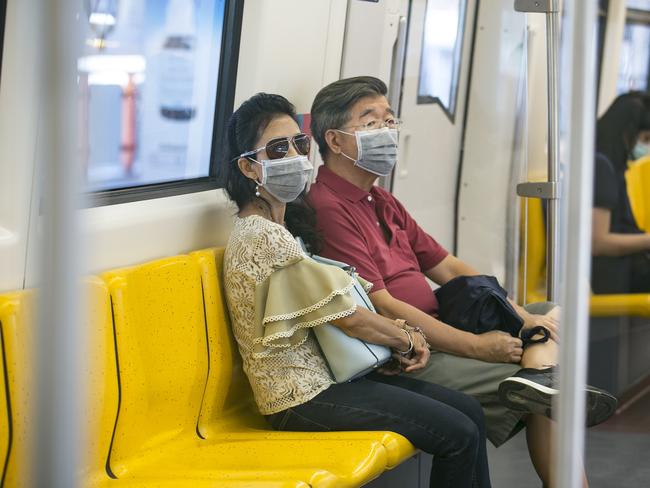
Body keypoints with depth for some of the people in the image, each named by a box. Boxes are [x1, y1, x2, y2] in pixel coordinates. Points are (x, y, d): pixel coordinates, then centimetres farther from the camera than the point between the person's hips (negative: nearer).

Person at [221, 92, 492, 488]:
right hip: (303, 398, -10)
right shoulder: (264, 237, -19)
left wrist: (401, 333, 1)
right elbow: (346, 317, -16)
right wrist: (407, 339, -1)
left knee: (469, 410, 6)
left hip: (322, 374, 10)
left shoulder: (277, 226, 13)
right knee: (459, 434, -13)